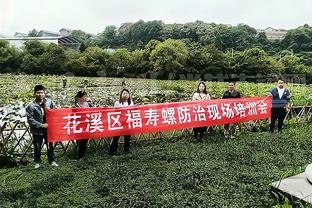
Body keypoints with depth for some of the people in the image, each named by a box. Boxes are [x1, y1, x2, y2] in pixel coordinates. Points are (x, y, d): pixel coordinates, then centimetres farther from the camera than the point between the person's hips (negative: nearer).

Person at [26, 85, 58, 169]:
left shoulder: (49, 102, -4)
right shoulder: (31, 106, -11)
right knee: (37, 147, 8)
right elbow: (30, 120, -13)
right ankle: (37, 162, 28)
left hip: (49, 128, 2)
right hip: (37, 130, -2)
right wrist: (41, 125, -18)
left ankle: (52, 161, 30)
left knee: (50, 146, 14)